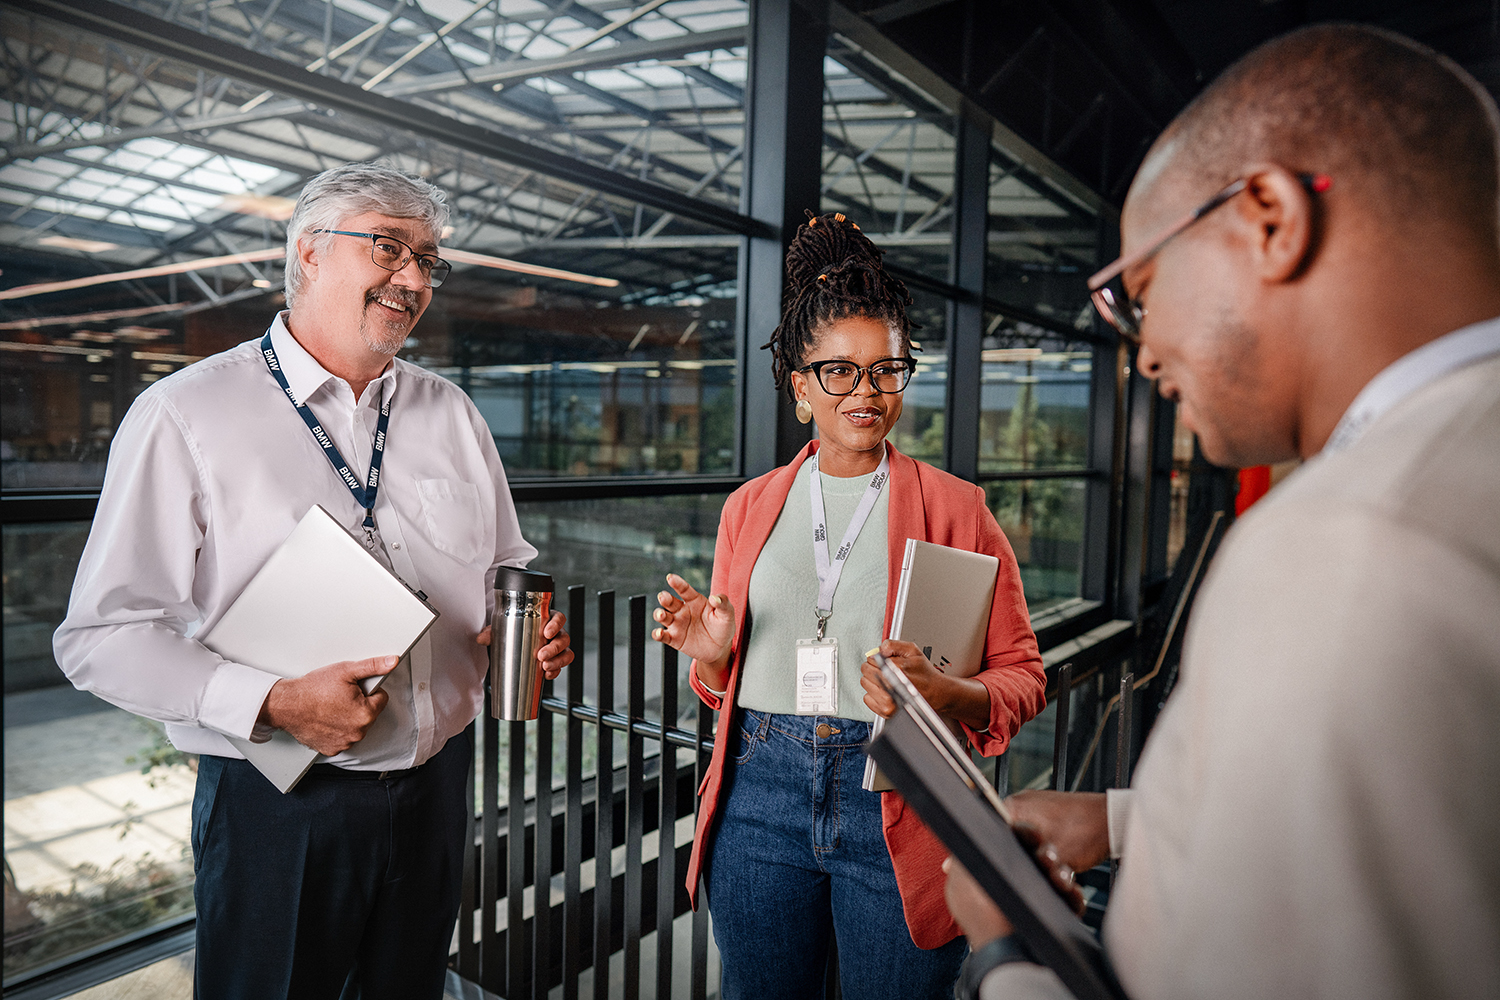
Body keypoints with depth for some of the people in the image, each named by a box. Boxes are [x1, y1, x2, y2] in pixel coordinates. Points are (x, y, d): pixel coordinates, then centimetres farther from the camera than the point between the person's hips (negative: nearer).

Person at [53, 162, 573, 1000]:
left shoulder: (452, 414, 6)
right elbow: (105, 634, -12)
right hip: (279, 805, -4)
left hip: (436, 788, 5)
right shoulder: (186, 415, -9)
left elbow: (507, 571, 14)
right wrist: (272, 702, -24)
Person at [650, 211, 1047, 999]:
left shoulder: (955, 508, -1)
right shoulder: (751, 507, 9)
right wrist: (713, 657, -6)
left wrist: (945, 694, -21)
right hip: (763, 790, 3)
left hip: (897, 803, -2)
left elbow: (1020, 675, -2)